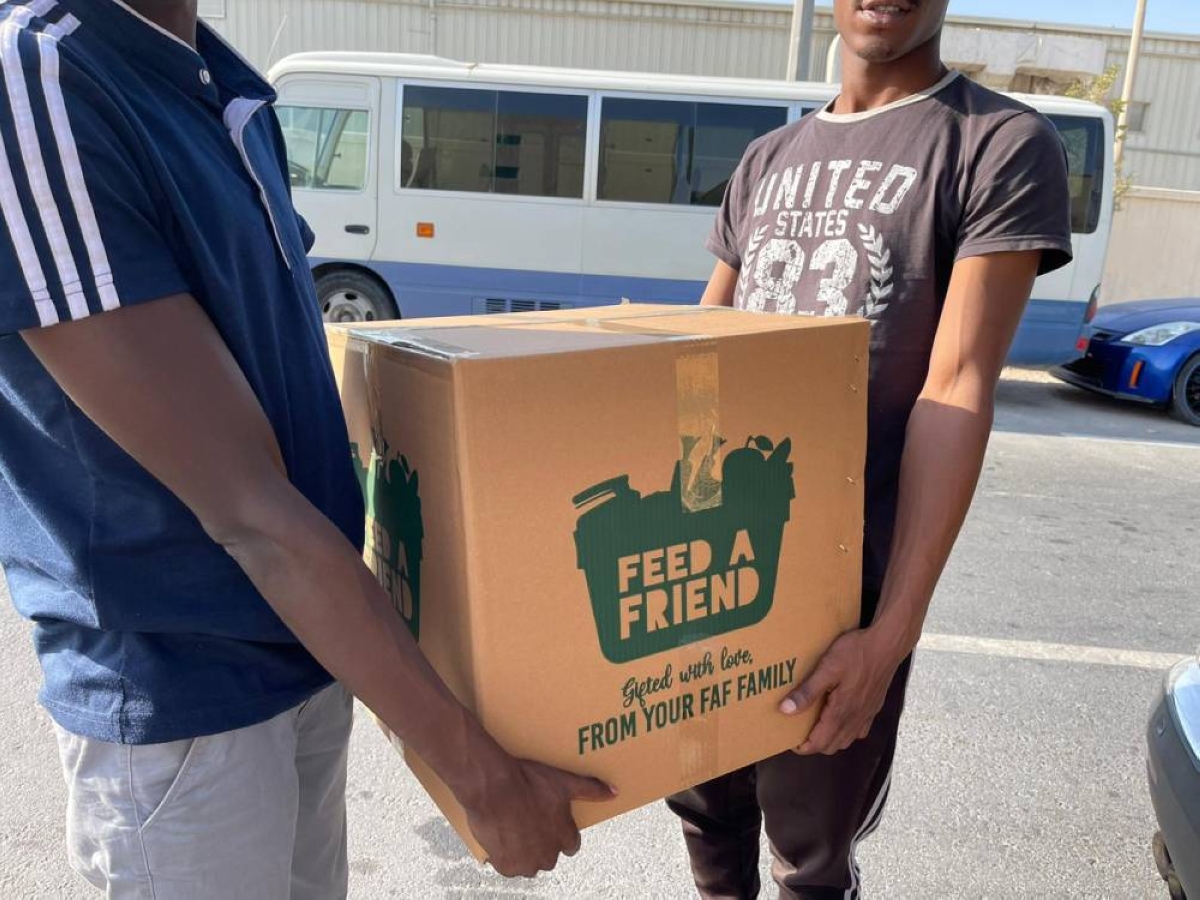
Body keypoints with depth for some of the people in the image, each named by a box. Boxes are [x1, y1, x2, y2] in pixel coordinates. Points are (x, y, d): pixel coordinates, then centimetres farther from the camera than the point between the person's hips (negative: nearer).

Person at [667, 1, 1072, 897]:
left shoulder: (1005, 145, -6)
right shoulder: (766, 161, 11)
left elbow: (956, 396, -15)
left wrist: (893, 625, -19)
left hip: (843, 574, -5)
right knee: (703, 800, 20)